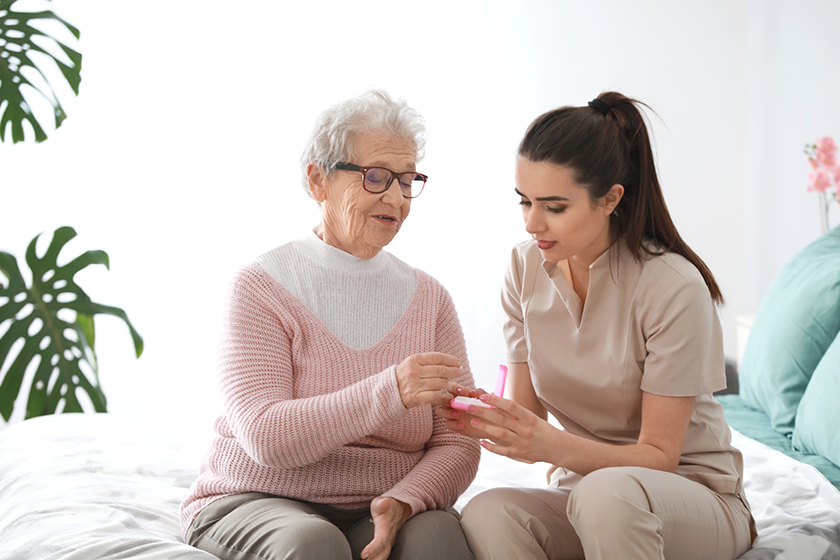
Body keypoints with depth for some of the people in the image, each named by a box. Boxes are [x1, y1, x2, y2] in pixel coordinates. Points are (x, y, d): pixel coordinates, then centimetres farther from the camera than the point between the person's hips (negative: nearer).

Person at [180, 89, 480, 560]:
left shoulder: (429, 298, 7)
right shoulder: (261, 286, -5)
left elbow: (457, 444, 1)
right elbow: (265, 437, -17)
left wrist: (402, 502, -21)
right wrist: (388, 393, -31)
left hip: (376, 513, 2)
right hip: (255, 502, -2)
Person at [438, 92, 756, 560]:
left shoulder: (674, 288, -19)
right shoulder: (526, 268, -2)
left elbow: (659, 456, -16)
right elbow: (529, 412, 1)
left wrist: (555, 446, -32)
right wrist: (489, 422, -22)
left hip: (696, 500, -4)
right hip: (582, 487, 4)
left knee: (607, 491, -38)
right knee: (486, 513, -29)